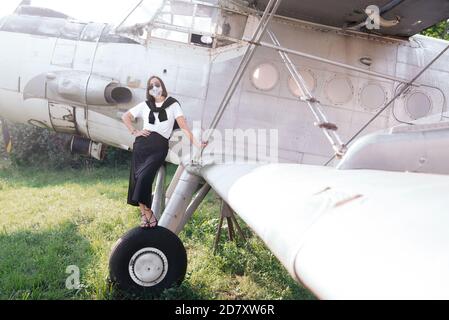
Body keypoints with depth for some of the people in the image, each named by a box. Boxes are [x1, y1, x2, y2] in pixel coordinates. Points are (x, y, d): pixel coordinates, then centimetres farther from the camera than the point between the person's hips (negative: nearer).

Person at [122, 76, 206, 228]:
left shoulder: (172, 104, 9)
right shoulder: (145, 105, 18)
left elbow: (183, 125, -1)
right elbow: (125, 117, 24)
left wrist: (195, 142, -13)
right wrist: (135, 132, 10)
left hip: (159, 147, -4)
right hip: (142, 143, 4)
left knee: (144, 176, -20)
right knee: (136, 177, -5)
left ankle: (146, 213, -5)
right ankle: (146, 213, 4)